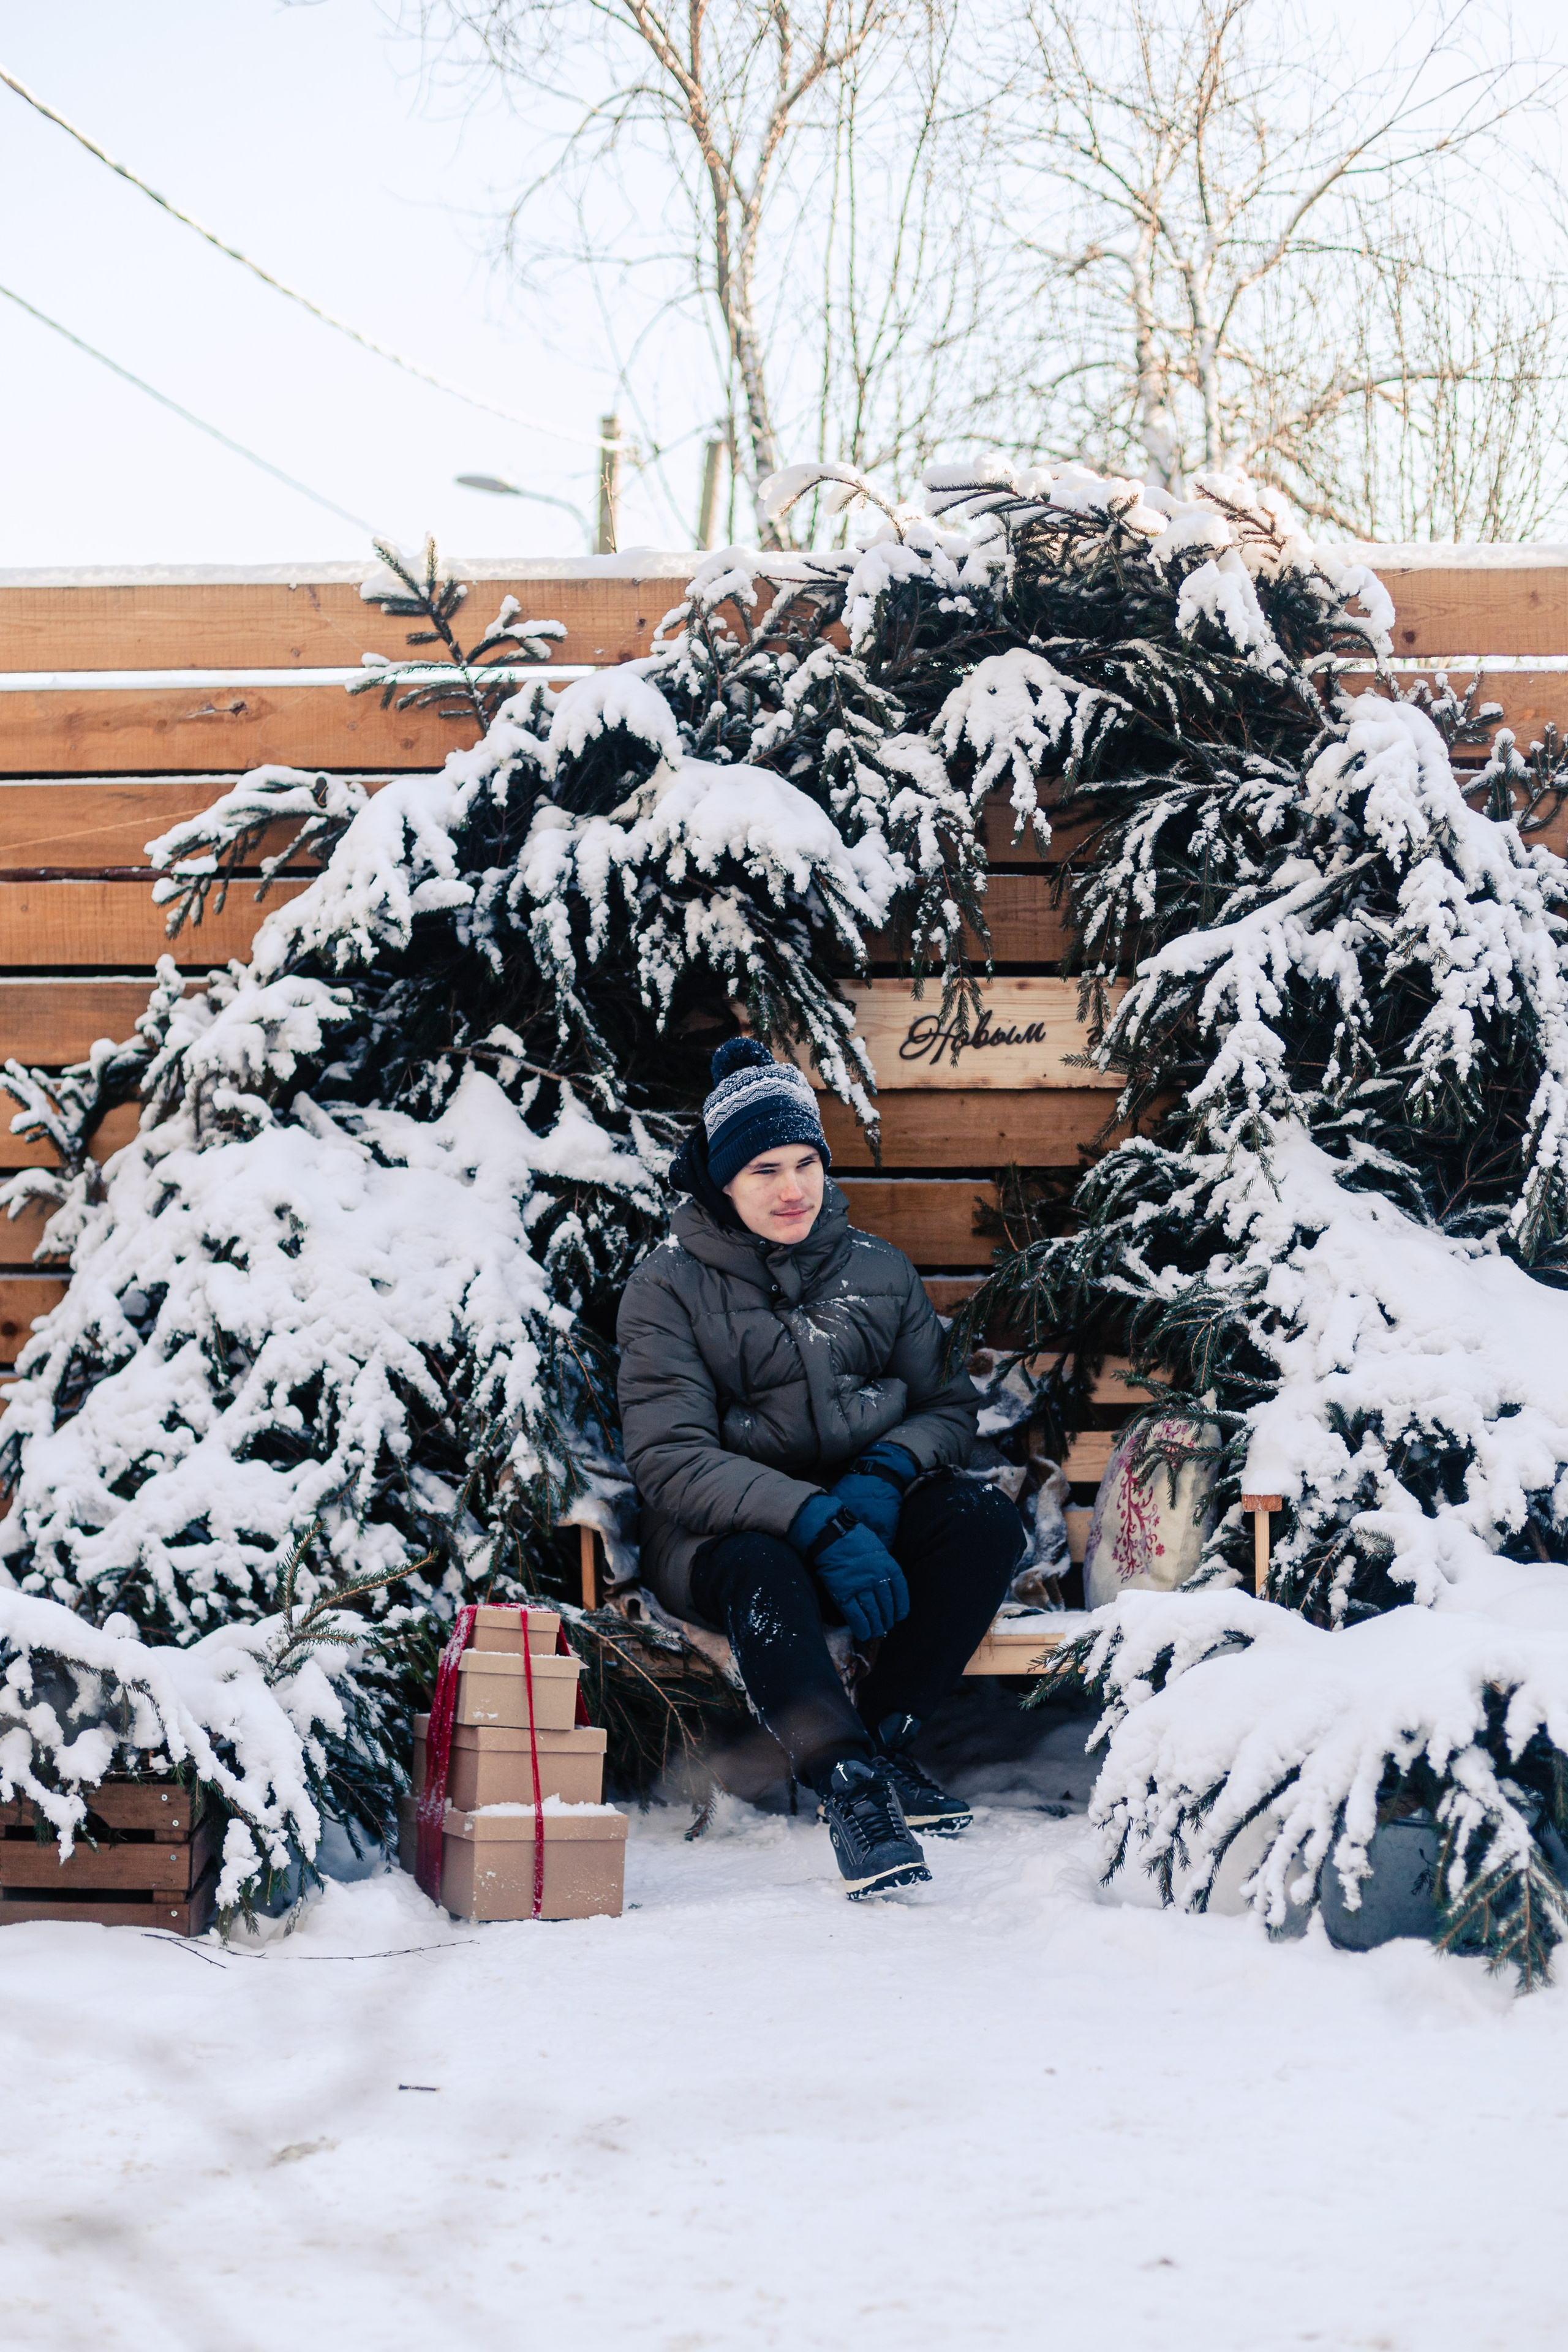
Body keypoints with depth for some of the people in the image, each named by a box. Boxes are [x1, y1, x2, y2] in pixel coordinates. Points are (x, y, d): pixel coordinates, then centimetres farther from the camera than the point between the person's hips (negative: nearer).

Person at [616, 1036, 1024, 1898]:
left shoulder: (879, 1270, 10)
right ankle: (847, 1781, -40)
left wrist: (885, 1473, -12)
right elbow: (671, 1462, -13)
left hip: (869, 1514, 4)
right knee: (758, 1570, -38)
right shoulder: (669, 1287, -3)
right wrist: (816, 1522, -28)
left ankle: (881, 1738, -17)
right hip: (723, 1530, -4)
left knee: (986, 1520, -25)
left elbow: (948, 1404, 13)